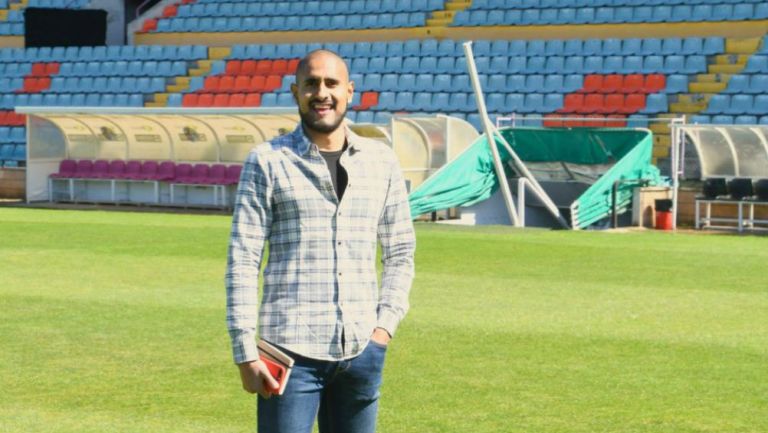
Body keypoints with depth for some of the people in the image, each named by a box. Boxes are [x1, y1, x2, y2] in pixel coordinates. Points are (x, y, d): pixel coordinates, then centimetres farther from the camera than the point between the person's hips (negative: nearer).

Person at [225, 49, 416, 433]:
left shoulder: (381, 162, 10)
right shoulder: (267, 162, 0)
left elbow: (400, 252, 16)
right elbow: (242, 260, -3)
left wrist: (386, 324, 2)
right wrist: (245, 352, -10)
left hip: (361, 351, 4)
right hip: (292, 351, -3)